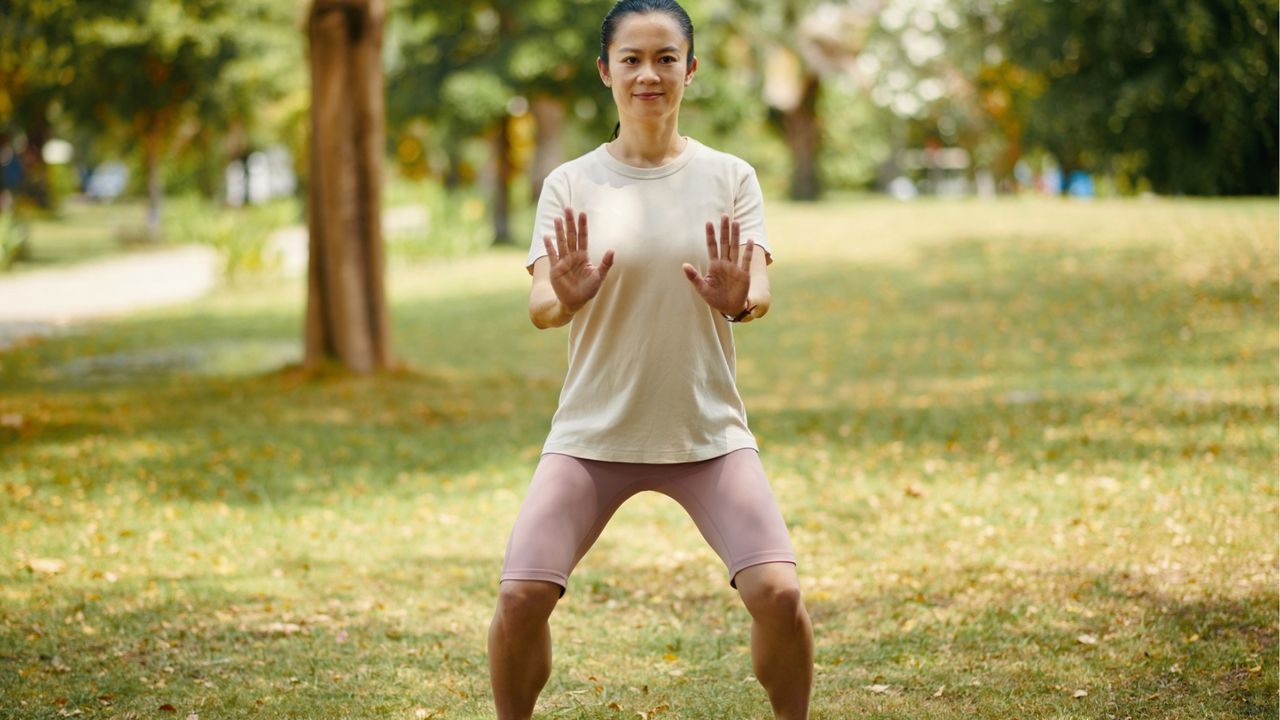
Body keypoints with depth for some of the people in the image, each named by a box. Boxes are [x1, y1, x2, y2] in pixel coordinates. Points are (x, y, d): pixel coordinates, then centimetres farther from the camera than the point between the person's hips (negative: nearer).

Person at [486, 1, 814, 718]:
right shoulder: (571, 184, 2)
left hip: (709, 431, 0)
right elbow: (539, 307, -8)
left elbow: (761, 294, -6)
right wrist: (566, 300, -32)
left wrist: (738, 301, -31)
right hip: (593, 434, 0)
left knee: (779, 595, -15)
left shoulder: (729, 177, 4)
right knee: (521, 599, -13)